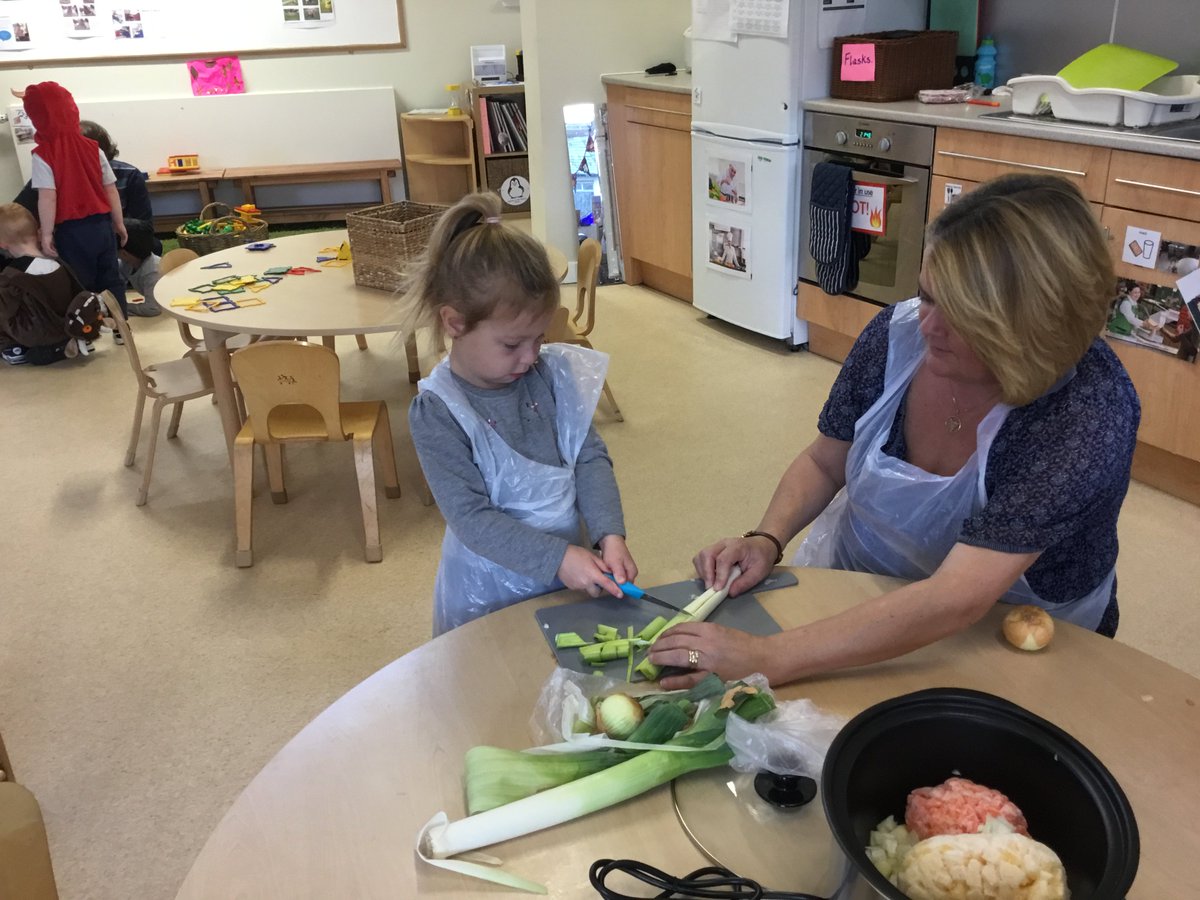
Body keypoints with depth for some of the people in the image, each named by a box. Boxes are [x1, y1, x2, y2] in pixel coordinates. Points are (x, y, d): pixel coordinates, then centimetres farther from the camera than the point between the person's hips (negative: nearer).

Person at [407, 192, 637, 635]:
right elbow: (471, 518, -21)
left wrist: (610, 534, -18)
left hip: (570, 577, 4)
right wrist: (556, 558, -28)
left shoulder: (552, 373, -7)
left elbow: (590, 458, -4)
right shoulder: (437, 412, -19)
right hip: (489, 595, -4)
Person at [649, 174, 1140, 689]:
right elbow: (823, 463, 2)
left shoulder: (1092, 410, -30)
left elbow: (953, 602, -38)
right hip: (857, 577, 3)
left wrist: (764, 659, -43)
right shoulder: (897, 334, -16)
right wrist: (766, 540, -17)